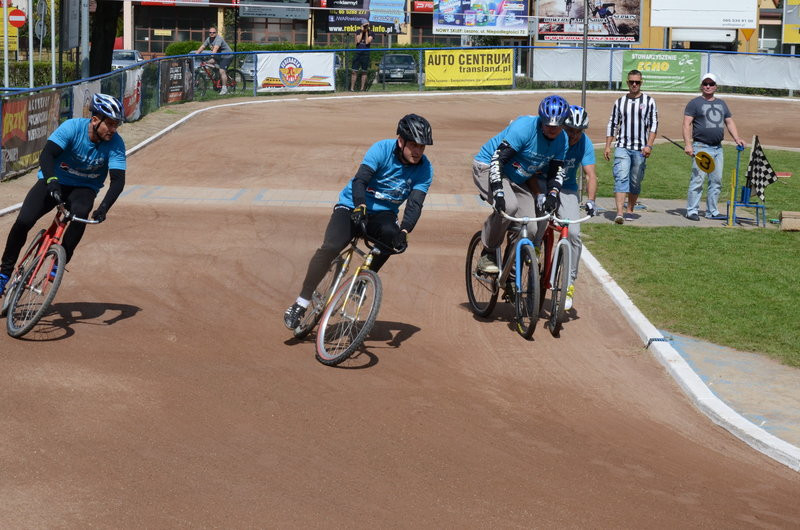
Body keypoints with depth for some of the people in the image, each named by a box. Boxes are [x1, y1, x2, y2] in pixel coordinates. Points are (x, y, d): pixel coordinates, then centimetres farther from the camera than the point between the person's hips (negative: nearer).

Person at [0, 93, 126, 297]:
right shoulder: (72, 127, -22)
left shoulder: (116, 143, -18)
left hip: (83, 188, 1)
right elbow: (47, 154, -30)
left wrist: (103, 208, -40)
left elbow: (118, 180, -24)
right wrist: (52, 181, -49)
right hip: (53, 182, -1)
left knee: (80, 213, -35)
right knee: (23, 221, -20)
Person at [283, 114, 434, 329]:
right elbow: (360, 180, -26)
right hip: (353, 206, -2)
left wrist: (404, 231, -36)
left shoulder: (424, 169, -9)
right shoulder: (382, 149, -16)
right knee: (331, 247, -27)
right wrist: (360, 208, -45)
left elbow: (415, 204, -18)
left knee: (392, 236, -35)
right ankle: (300, 303, -13)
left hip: (383, 213, 2)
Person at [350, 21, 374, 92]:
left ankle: (362, 88, 8)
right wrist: (362, 31, -9)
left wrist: (366, 32, -9)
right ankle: (352, 88, -4)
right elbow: (358, 40, -9)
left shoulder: (370, 33, 2)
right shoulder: (358, 32, 6)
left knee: (364, 72, 3)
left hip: (366, 54, 0)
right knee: (354, 71, -5)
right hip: (357, 53, 0)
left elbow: (367, 42, -11)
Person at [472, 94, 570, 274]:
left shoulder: (562, 140, -8)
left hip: (517, 180, 7)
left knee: (531, 231, -9)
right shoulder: (524, 127, -29)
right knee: (509, 206, -36)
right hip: (487, 167, -7)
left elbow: (556, 171, -1)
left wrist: (552, 195, -22)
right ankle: (487, 255, -17)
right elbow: (498, 159, -33)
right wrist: (498, 192, -44)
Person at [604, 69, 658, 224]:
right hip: (622, 147, 0)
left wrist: (649, 145, -10)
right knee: (621, 179, -14)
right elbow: (612, 124, 15)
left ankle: (630, 211, 21)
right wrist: (607, 146, 8)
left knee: (635, 182, 6)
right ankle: (619, 213, -23)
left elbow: (653, 125, 0)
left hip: (640, 149, 0)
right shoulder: (620, 102, 10)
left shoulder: (649, 101, 4)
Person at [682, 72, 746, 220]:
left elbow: (729, 122, 22)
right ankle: (692, 210, -5)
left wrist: (737, 138, 5)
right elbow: (687, 124, -7)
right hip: (701, 147, -6)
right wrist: (687, 144, -18)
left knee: (716, 181, 8)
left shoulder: (721, 104, 19)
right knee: (697, 180, -11)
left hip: (717, 148, 6)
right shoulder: (695, 103, 0)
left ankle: (712, 211, 15)